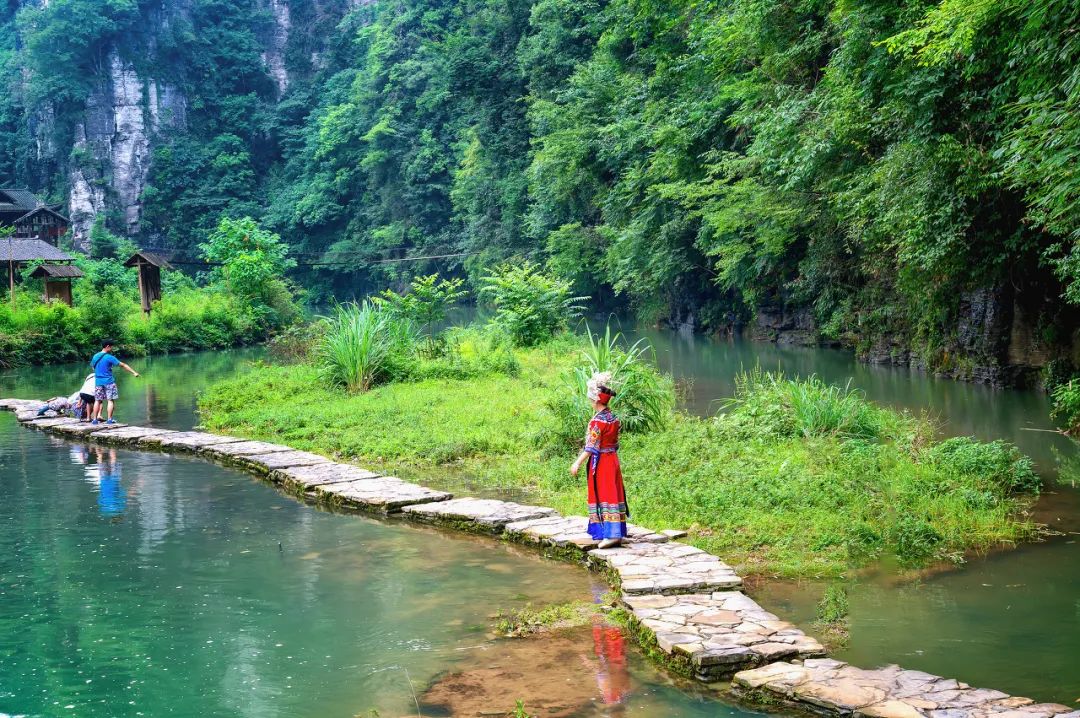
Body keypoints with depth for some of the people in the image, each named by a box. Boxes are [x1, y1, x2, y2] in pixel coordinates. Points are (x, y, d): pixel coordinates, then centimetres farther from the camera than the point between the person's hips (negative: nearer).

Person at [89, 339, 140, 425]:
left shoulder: (95, 356, 6)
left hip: (98, 382, 6)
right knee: (111, 400, -1)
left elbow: (92, 366, 21)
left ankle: (95, 419, 8)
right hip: (108, 382, -6)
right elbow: (123, 365, -12)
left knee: (97, 400, 10)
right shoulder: (109, 357, -12)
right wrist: (134, 372, -11)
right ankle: (109, 419, -5)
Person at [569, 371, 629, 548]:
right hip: (613, 459, 8)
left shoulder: (597, 421, -17)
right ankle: (617, 532, 16)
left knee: (603, 496, -5)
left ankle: (610, 534, -9)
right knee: (614, 494, 10)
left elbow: (591, 447, -18)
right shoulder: (614, 419, 5)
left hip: (600, 462, -8)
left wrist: (578, 463, -15)